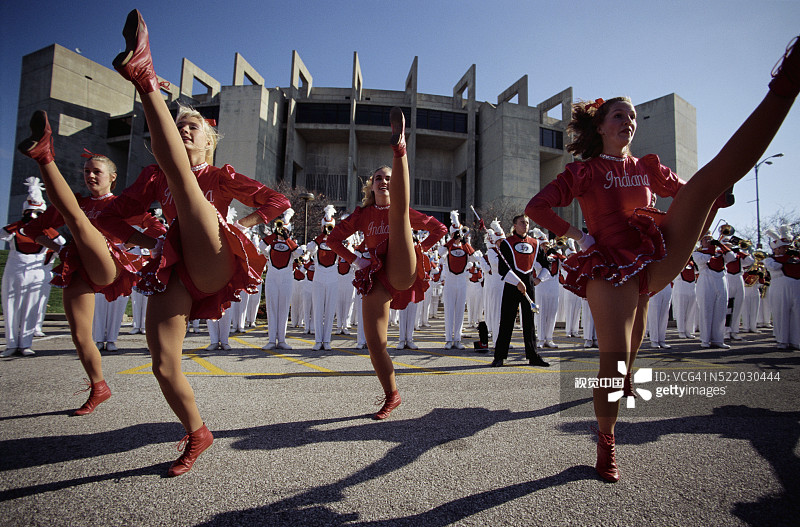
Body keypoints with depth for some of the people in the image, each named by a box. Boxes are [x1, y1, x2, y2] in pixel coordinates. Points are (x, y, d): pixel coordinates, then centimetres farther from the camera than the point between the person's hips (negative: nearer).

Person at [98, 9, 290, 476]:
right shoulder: (155, 176, 24)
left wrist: (236, 225, -1)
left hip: (212, 266, -4)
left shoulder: (223, 175, 16)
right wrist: (144, 240, 10)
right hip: (173, 271, 4)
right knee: (164, 366, -6)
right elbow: (115, 214, 25)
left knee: (176, 171, -17)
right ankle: (197, 434, 15)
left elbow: (278, 202, 10)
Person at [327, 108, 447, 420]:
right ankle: (392, 396, 14)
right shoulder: (362, 213, 18)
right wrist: (355, 260, 7)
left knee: (397, 210, -16)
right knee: (374, 342, -6)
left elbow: (439, 229, 19)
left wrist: (419, 250, 7)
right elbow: (334, 238, 19)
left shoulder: (405, 212, 17)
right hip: (375, 278, 3)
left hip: (401, 273, -2)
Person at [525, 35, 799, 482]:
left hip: (660, 257, 4)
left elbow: (689, 192, 31)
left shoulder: (649, 168, 21)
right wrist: (576, 234, -6)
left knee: (716, 173, -9)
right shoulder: (582, 173, 9)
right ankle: (606, 442, 13)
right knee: (615, 360, -9)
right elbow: (536, 207, 1)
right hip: (611, 268, -3)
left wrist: (723, 195, 11)